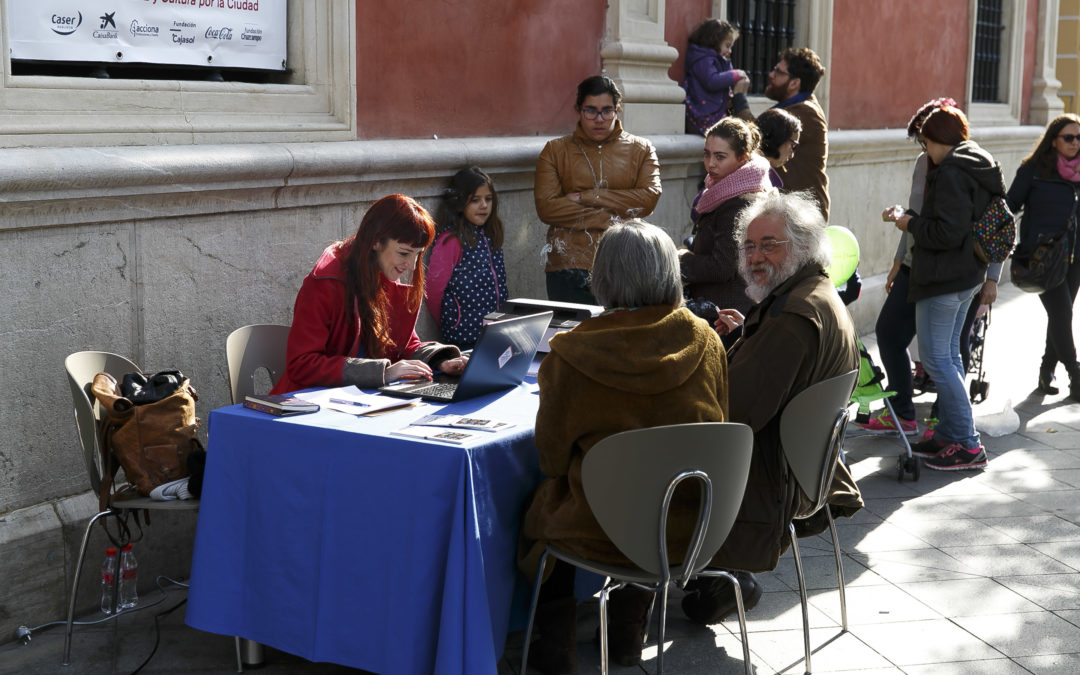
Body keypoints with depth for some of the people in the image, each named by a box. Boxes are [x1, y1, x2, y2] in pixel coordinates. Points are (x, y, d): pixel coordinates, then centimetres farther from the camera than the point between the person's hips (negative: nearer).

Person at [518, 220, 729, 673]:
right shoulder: (705, 341, -7)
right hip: (689, 525, 4)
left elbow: (552, 458, -6)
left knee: (539, 505, 27)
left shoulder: (571, 355, -17)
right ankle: (628, 631, 42)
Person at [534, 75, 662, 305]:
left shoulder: (641, 150, 12)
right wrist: (612, 219, -8)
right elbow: (546, 207, -4)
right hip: (569, 267, 0)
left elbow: (648, 198, -4)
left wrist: (586, 197, -7)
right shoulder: (555, 151, 10)